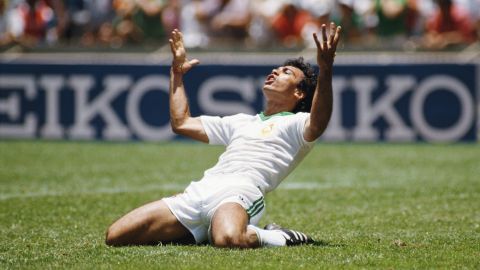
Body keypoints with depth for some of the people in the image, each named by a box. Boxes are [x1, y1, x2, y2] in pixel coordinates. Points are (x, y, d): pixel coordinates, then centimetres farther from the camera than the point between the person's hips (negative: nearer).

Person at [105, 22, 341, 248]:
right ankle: (204, 232, 7)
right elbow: (182, 123, 41)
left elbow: (317, 125, -14)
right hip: (198, 191, 8)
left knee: (228, 239, -45)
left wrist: (325, 71, -26)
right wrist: (177, 73, 41)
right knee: (115, 237, -7)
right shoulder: (242, 121, 36)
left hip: (240, 191, -8)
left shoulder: (296, 123, 13)